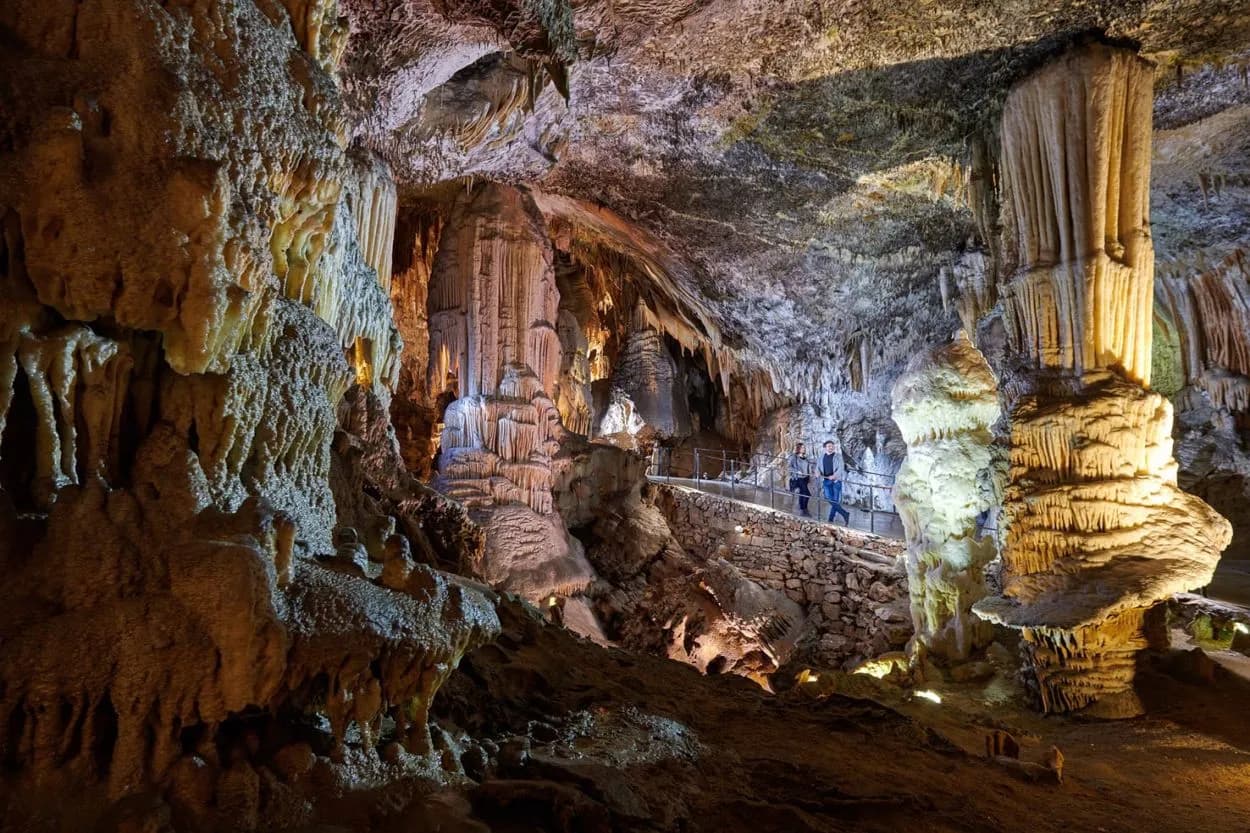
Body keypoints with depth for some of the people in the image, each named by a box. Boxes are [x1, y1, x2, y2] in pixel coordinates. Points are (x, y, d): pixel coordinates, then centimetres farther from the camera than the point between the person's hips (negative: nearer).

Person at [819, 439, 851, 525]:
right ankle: (845, 514, 10)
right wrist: (818, 473, -5)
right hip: (826, 481, 4)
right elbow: (819, 468, 18)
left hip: (836, 481, -4)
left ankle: (831, 519, 6)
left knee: (835, 500, -4)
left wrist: (834, 476, -25)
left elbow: (841, 468, -10)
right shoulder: (822, 457, 13)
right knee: (830, 500, -2)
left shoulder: (838, 456, 0)